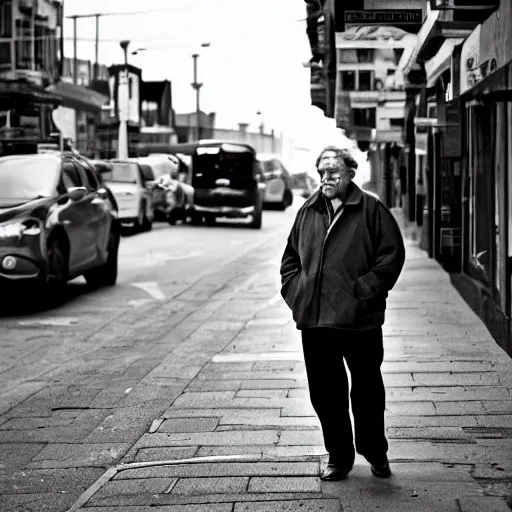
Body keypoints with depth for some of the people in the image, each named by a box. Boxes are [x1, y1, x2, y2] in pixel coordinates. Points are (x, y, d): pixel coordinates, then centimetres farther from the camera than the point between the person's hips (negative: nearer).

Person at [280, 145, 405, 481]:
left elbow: (392, 255, -7)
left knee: (367, 390, 7)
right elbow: (290, 258, 22)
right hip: (314, 319, 4)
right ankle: (339, 457, 21)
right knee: (325, 393, 8)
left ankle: (375, 453, 24)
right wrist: (295, 291, 7)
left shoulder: (372, 210, -2)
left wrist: (363, 290, -13)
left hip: (360, 319, -4)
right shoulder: (308, 212, 13)